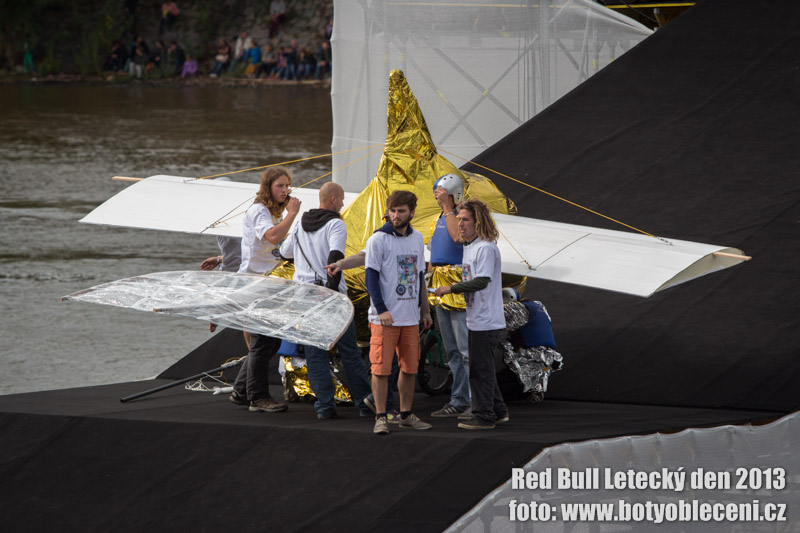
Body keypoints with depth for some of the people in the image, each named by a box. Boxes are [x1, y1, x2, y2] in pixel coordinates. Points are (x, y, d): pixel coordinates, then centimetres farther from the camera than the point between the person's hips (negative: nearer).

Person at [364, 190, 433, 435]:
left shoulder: (417, 239, 11)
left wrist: (425, 310, 18)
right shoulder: (379, 239, -7)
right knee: (381, 368, -5)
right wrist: (381, 310, -16)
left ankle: (406, 414, 19)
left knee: (410, 368, 9)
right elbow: (371, 277, -8)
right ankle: (380, 417, 0)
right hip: (385, 318, -5)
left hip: (410, 317, 5)